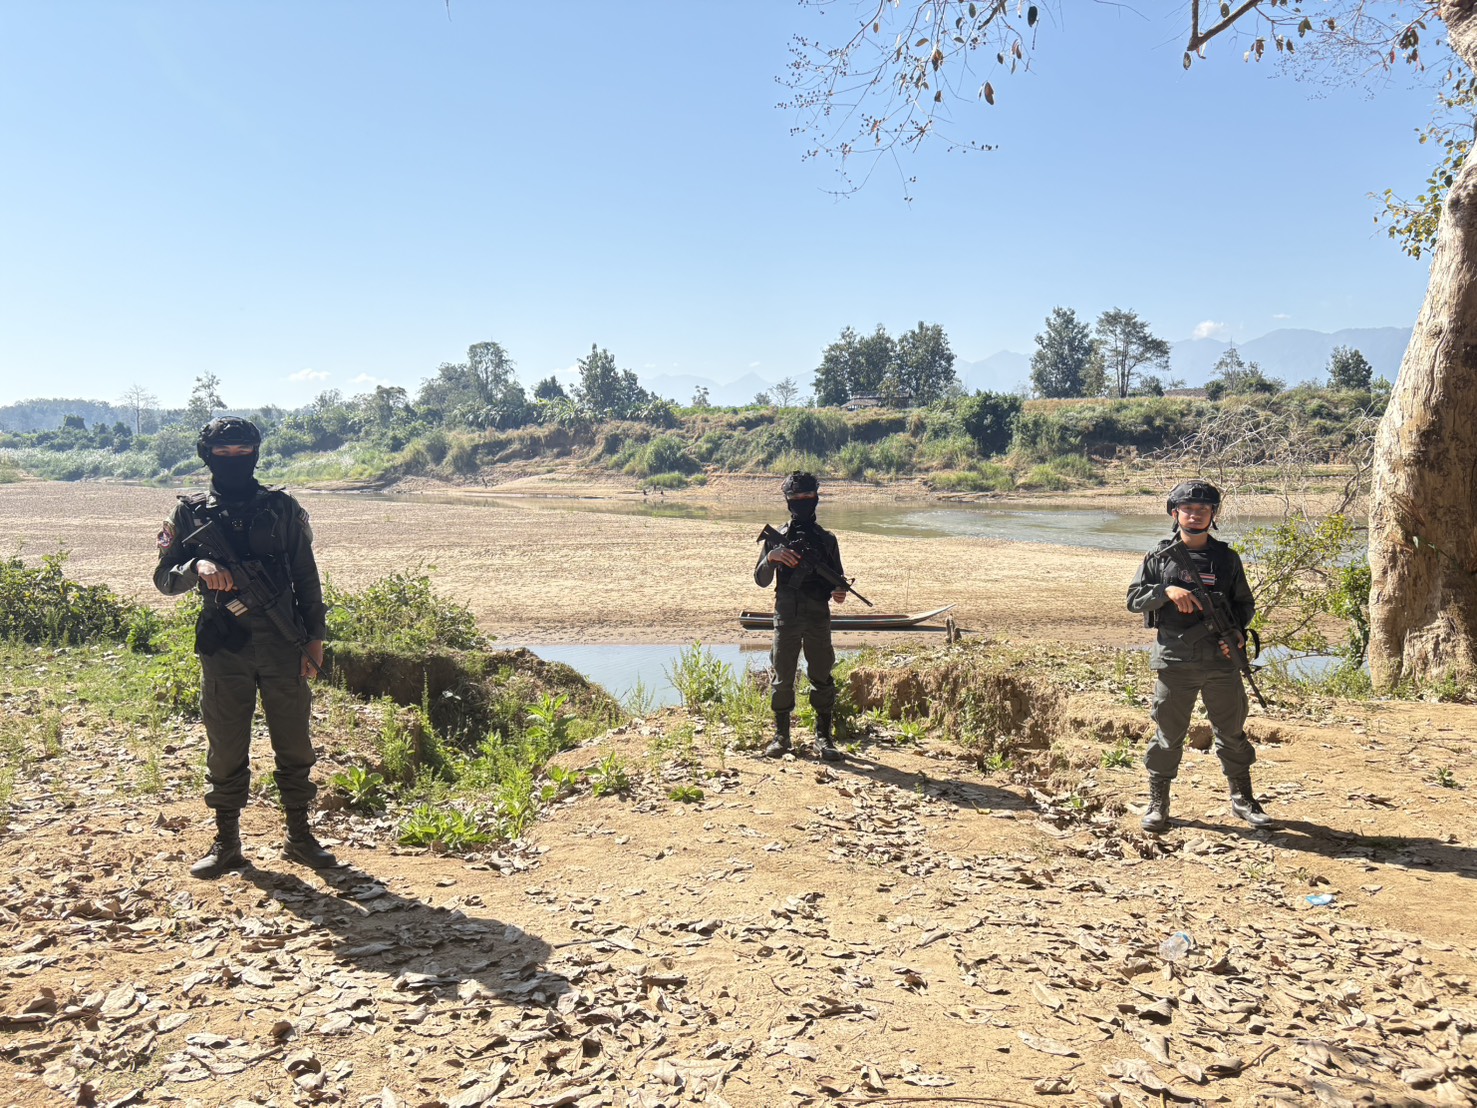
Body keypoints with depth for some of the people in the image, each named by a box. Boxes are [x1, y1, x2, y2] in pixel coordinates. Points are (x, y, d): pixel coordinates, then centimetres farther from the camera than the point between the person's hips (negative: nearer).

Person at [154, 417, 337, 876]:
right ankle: (226, 843, 21)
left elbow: (306, 577, 6)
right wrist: (198, 567, -19)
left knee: (294, 743, 6)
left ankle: (299, 835, 19)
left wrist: (315, 637, 1)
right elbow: (165, 579, 2)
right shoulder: (191, 511, 5)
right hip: (223, 648, 0)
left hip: (282, 644, 0)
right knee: (226, 750, 8)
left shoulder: (282, 508, 5)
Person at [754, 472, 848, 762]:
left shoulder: (826, 539, 7)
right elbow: (761, 580, 2)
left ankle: (824, 737, 12)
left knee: (822, 677, 2)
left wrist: (838, 592, -12)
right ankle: (781, 736, 15)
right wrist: (771, 557, -17)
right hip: (786, 618, 0)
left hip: (818, 618, 0)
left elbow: (836, 579, 10)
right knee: (783, 678, 3)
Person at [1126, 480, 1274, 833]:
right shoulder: (1159, 556, 3)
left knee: (1232, 731, 11)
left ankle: (1242, 799, 28)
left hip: (1222, 661, 2)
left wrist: (1238, 632, -6)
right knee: (1168, 734, 4)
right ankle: (1158, 803, 16)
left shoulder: (1227, 558, 8)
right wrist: (1167, 591, -17)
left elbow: (1245, 603, 13)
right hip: (1174, 662, -2)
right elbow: (1134, 598, 0)